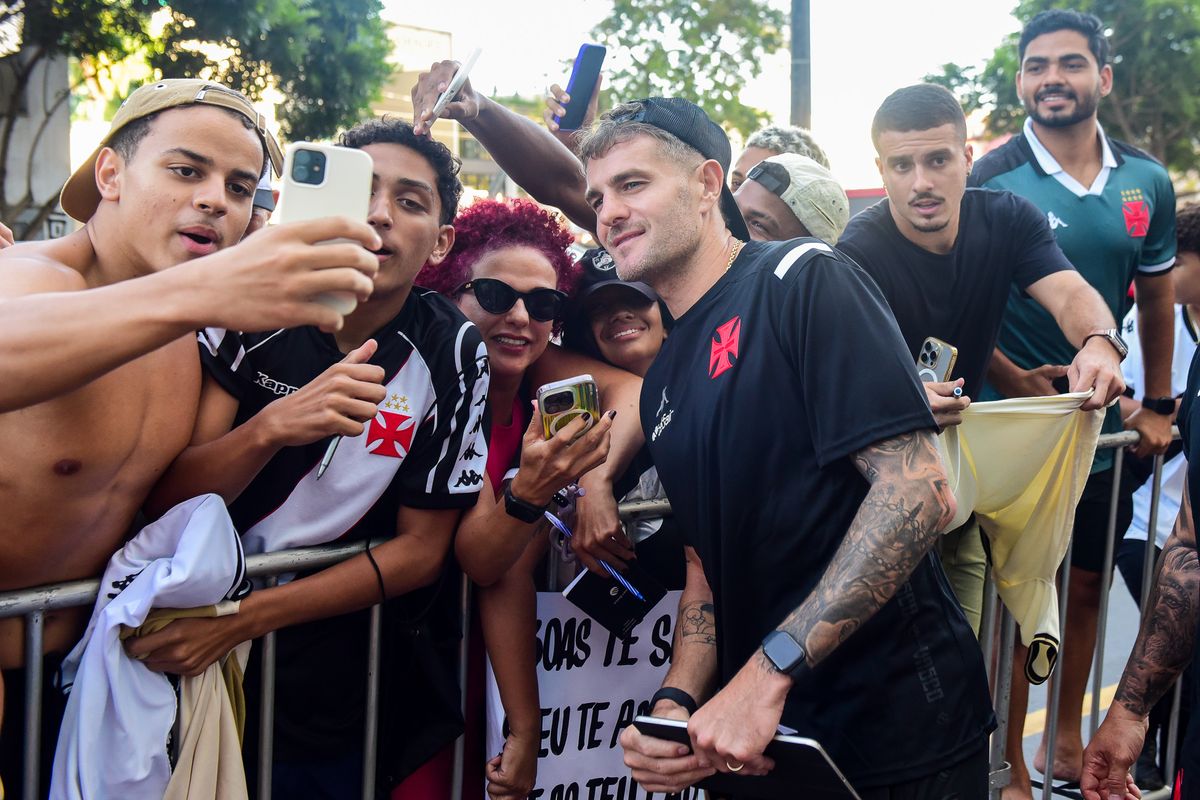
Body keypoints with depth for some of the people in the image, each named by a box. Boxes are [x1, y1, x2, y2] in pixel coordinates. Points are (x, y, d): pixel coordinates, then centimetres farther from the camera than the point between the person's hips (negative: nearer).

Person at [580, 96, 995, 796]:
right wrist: (677, 702, -6)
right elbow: (708, 564, 13)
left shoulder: (803, 279, -13)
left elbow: (919, 489, -22)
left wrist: (768, 672, -25)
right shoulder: (662, 384, 10)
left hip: (898, 726, -7)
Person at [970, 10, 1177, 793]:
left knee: (1085, 585, 16)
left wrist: (1158, 404, 12)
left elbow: (1157, 296, 12)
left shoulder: (1147, 183, 2)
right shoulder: (990, 180, -12)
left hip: (1102, 419, 5)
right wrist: (1011, 378, -19)